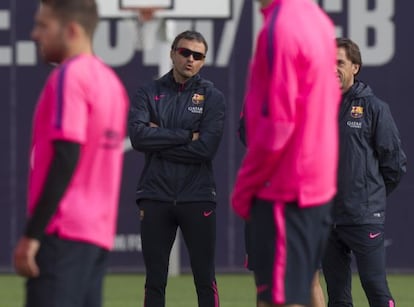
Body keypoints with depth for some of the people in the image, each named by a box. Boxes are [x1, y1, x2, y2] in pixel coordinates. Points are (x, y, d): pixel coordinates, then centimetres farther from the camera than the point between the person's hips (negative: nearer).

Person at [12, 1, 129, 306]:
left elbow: (65, 158, -18)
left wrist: (31, 234, -18)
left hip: (64, 234, -9)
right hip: (100, 233, 9)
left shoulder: (68, 77, -9)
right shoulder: (111, 81, 17)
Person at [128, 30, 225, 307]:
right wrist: (186, 136, -12)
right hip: (155, 198, 2)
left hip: (197, 198, -1)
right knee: (155, 281, 6)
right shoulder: (149, 94, 8)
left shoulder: (212, 96, 3)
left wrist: (159, 142, -6)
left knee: (205, 280, 1)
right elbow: (138, 136, -10)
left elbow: (206, 148, -10)